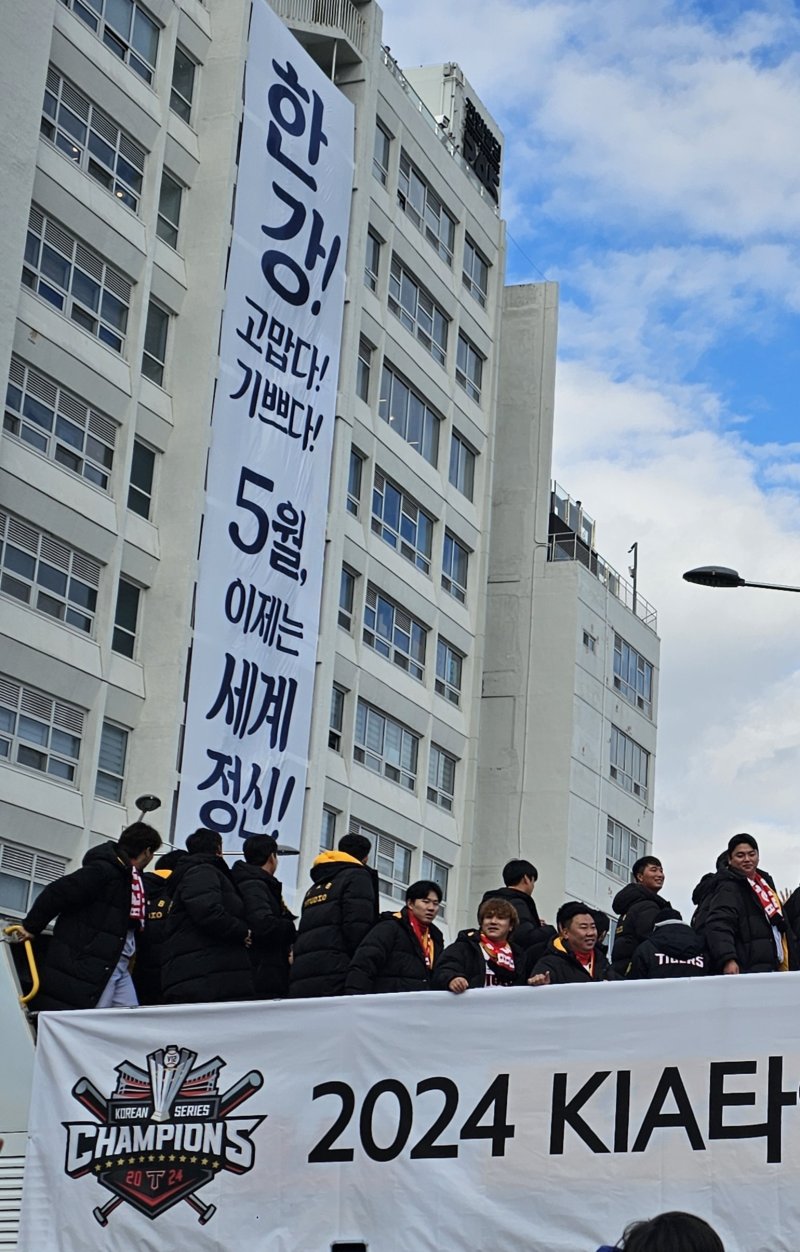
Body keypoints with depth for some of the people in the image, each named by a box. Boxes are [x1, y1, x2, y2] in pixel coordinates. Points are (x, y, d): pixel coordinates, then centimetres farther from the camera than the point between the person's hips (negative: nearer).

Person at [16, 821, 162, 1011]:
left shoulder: (131, 877, 13)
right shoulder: (103, 870, -15)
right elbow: (57, 892, -15)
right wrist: (31, 927, -9)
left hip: (118, 965, 9)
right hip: (86, 964, -9)